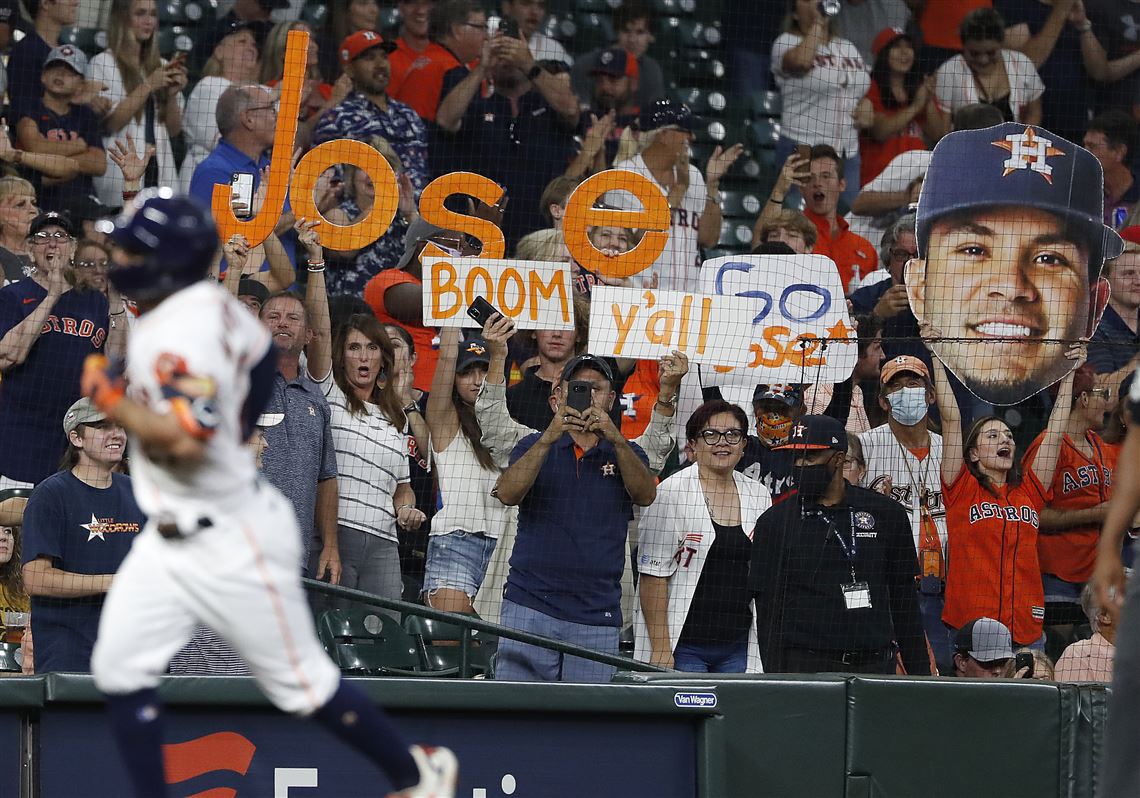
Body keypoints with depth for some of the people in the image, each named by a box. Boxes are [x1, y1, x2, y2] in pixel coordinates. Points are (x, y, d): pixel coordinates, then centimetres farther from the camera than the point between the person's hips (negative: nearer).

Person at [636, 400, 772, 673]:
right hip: (683, 647, -5)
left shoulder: (759, 496, 11)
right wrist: (660, 648, -13)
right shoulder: (671, 493, -6)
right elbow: (653, 576, -9)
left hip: (738, 648, 5)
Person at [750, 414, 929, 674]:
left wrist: (919, 673, 9)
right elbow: (768, 613, 4)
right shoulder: (774, 522, 6)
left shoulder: (886, 514, 10)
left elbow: (904, 603, 13)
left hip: (875, 663, 1)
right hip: (804, 665, -1)